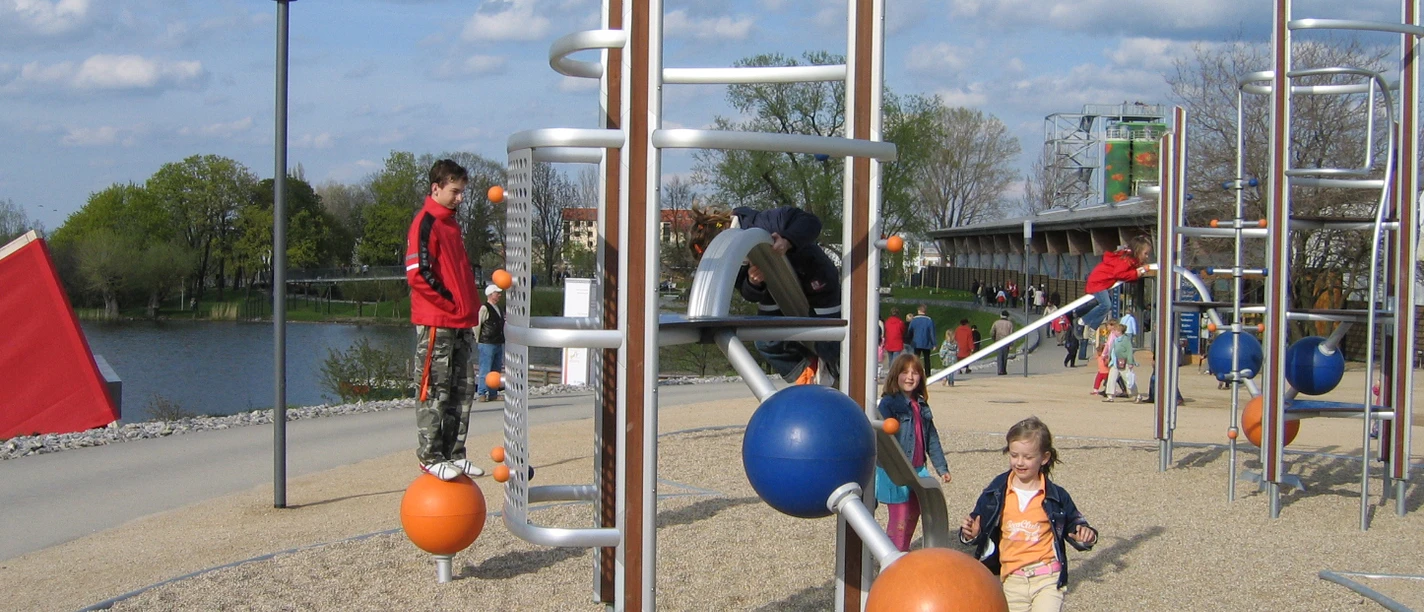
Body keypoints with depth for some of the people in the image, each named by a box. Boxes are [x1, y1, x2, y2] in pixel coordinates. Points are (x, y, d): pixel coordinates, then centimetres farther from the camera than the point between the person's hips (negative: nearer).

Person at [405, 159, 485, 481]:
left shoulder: (450, 224, 19)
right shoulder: (425, 223, -9)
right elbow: (418, 273, -18)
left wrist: (471, 305, 13)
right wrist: (450, 302, -13)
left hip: (460, 323, 9)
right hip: (435, 323, -9)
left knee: (462, 388, 9)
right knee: (434, 391, -5)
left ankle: (454, 453, 16)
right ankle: (431, 457, 1)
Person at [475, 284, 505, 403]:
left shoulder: (498, 309, 16)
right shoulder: (484, 308, -11)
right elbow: (476, 325, -10)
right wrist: (478, 340, -4)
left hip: (498, 343, 8)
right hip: (487, 344, -8)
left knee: (496, 370, 10)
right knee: (485, 370, -7)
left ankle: (493, 394, 15)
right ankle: (482, 394, -4)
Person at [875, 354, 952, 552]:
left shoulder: (921, 405, 12)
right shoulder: (889, 403, -11)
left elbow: (932, 439, 17)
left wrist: (942, 468, 17)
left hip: (917, 469, 8)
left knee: (913, 516, 15)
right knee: (900, 519, -6)